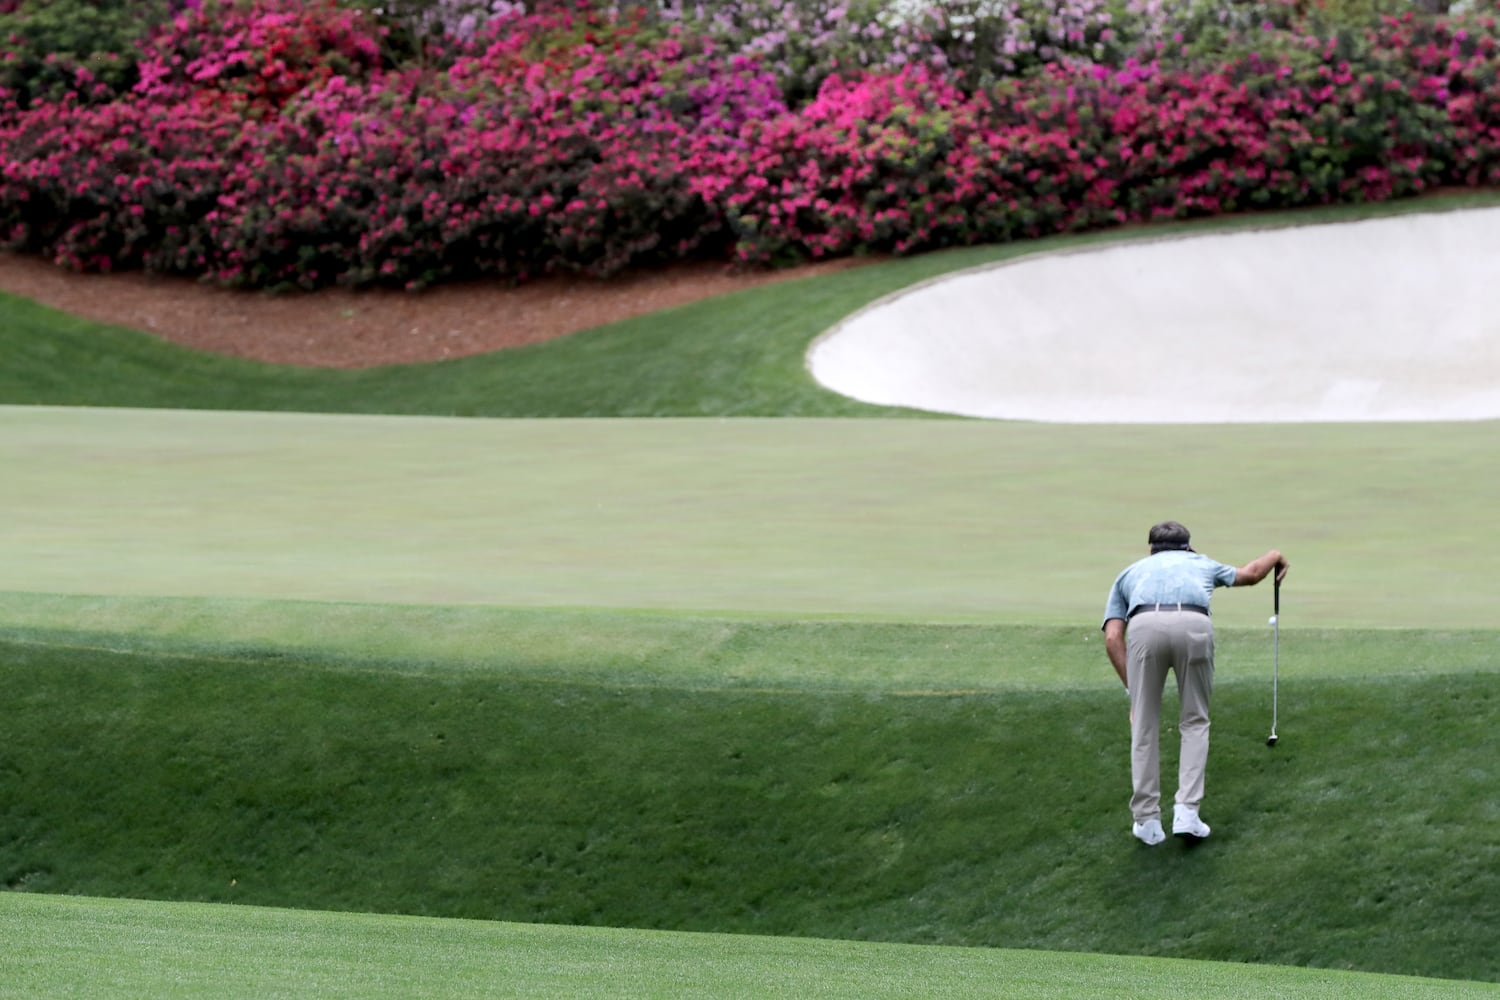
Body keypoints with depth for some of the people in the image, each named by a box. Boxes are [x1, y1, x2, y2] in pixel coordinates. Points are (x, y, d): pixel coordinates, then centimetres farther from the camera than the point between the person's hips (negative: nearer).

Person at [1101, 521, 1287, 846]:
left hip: (1145, 627, 0)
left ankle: (1147, 820, 16)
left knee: (1144, 727, 16)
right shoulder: (1200, 562, 40)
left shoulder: (1130, 572, 36)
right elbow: (1250, 574, 59)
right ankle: (1187, 812, 8)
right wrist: (1275, 556, 81)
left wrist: (1133, 689, 23)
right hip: (1193, 625, 0)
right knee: (1194, 722, 19)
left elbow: (1113, 638, 21)